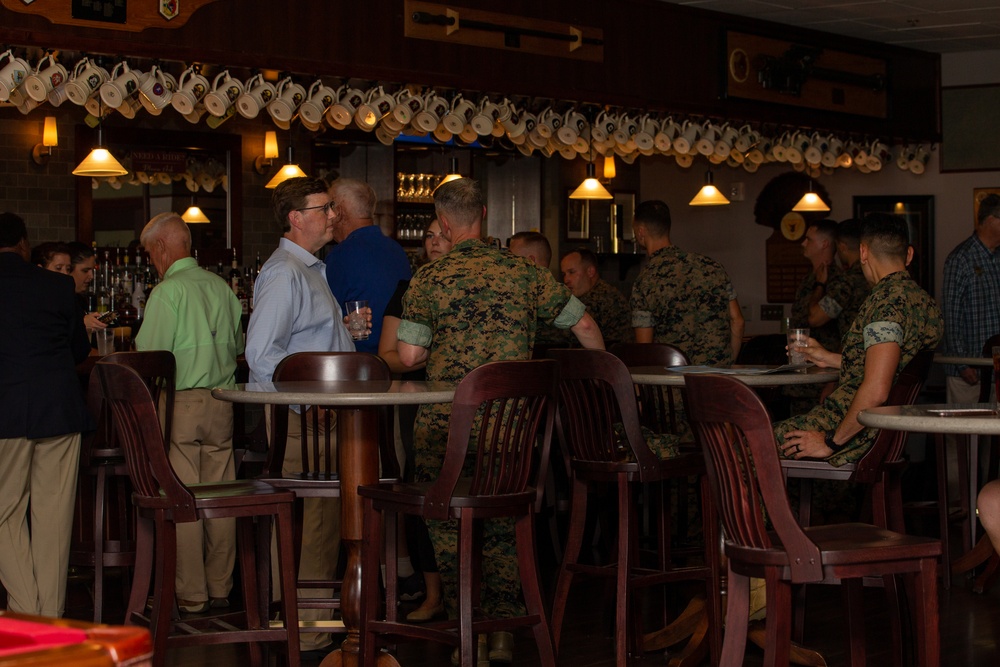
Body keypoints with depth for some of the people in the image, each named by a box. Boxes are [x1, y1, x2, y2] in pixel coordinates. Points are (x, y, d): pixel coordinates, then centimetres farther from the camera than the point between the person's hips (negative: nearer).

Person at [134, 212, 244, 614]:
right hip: (221, 402, 6)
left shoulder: (168, 291, -11)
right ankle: (220, 589, 16)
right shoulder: (221, 287, 9)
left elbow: (148, 354, -13)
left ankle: (191, 595, 2)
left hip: (181, 403, -6)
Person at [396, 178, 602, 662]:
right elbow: (583, 324, 8)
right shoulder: (523, 272, 4)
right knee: (502, 526, 13)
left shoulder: (429, 278, -3)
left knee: (447, 526, 10)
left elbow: (408, 355, -8)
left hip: (446, 422, -2)